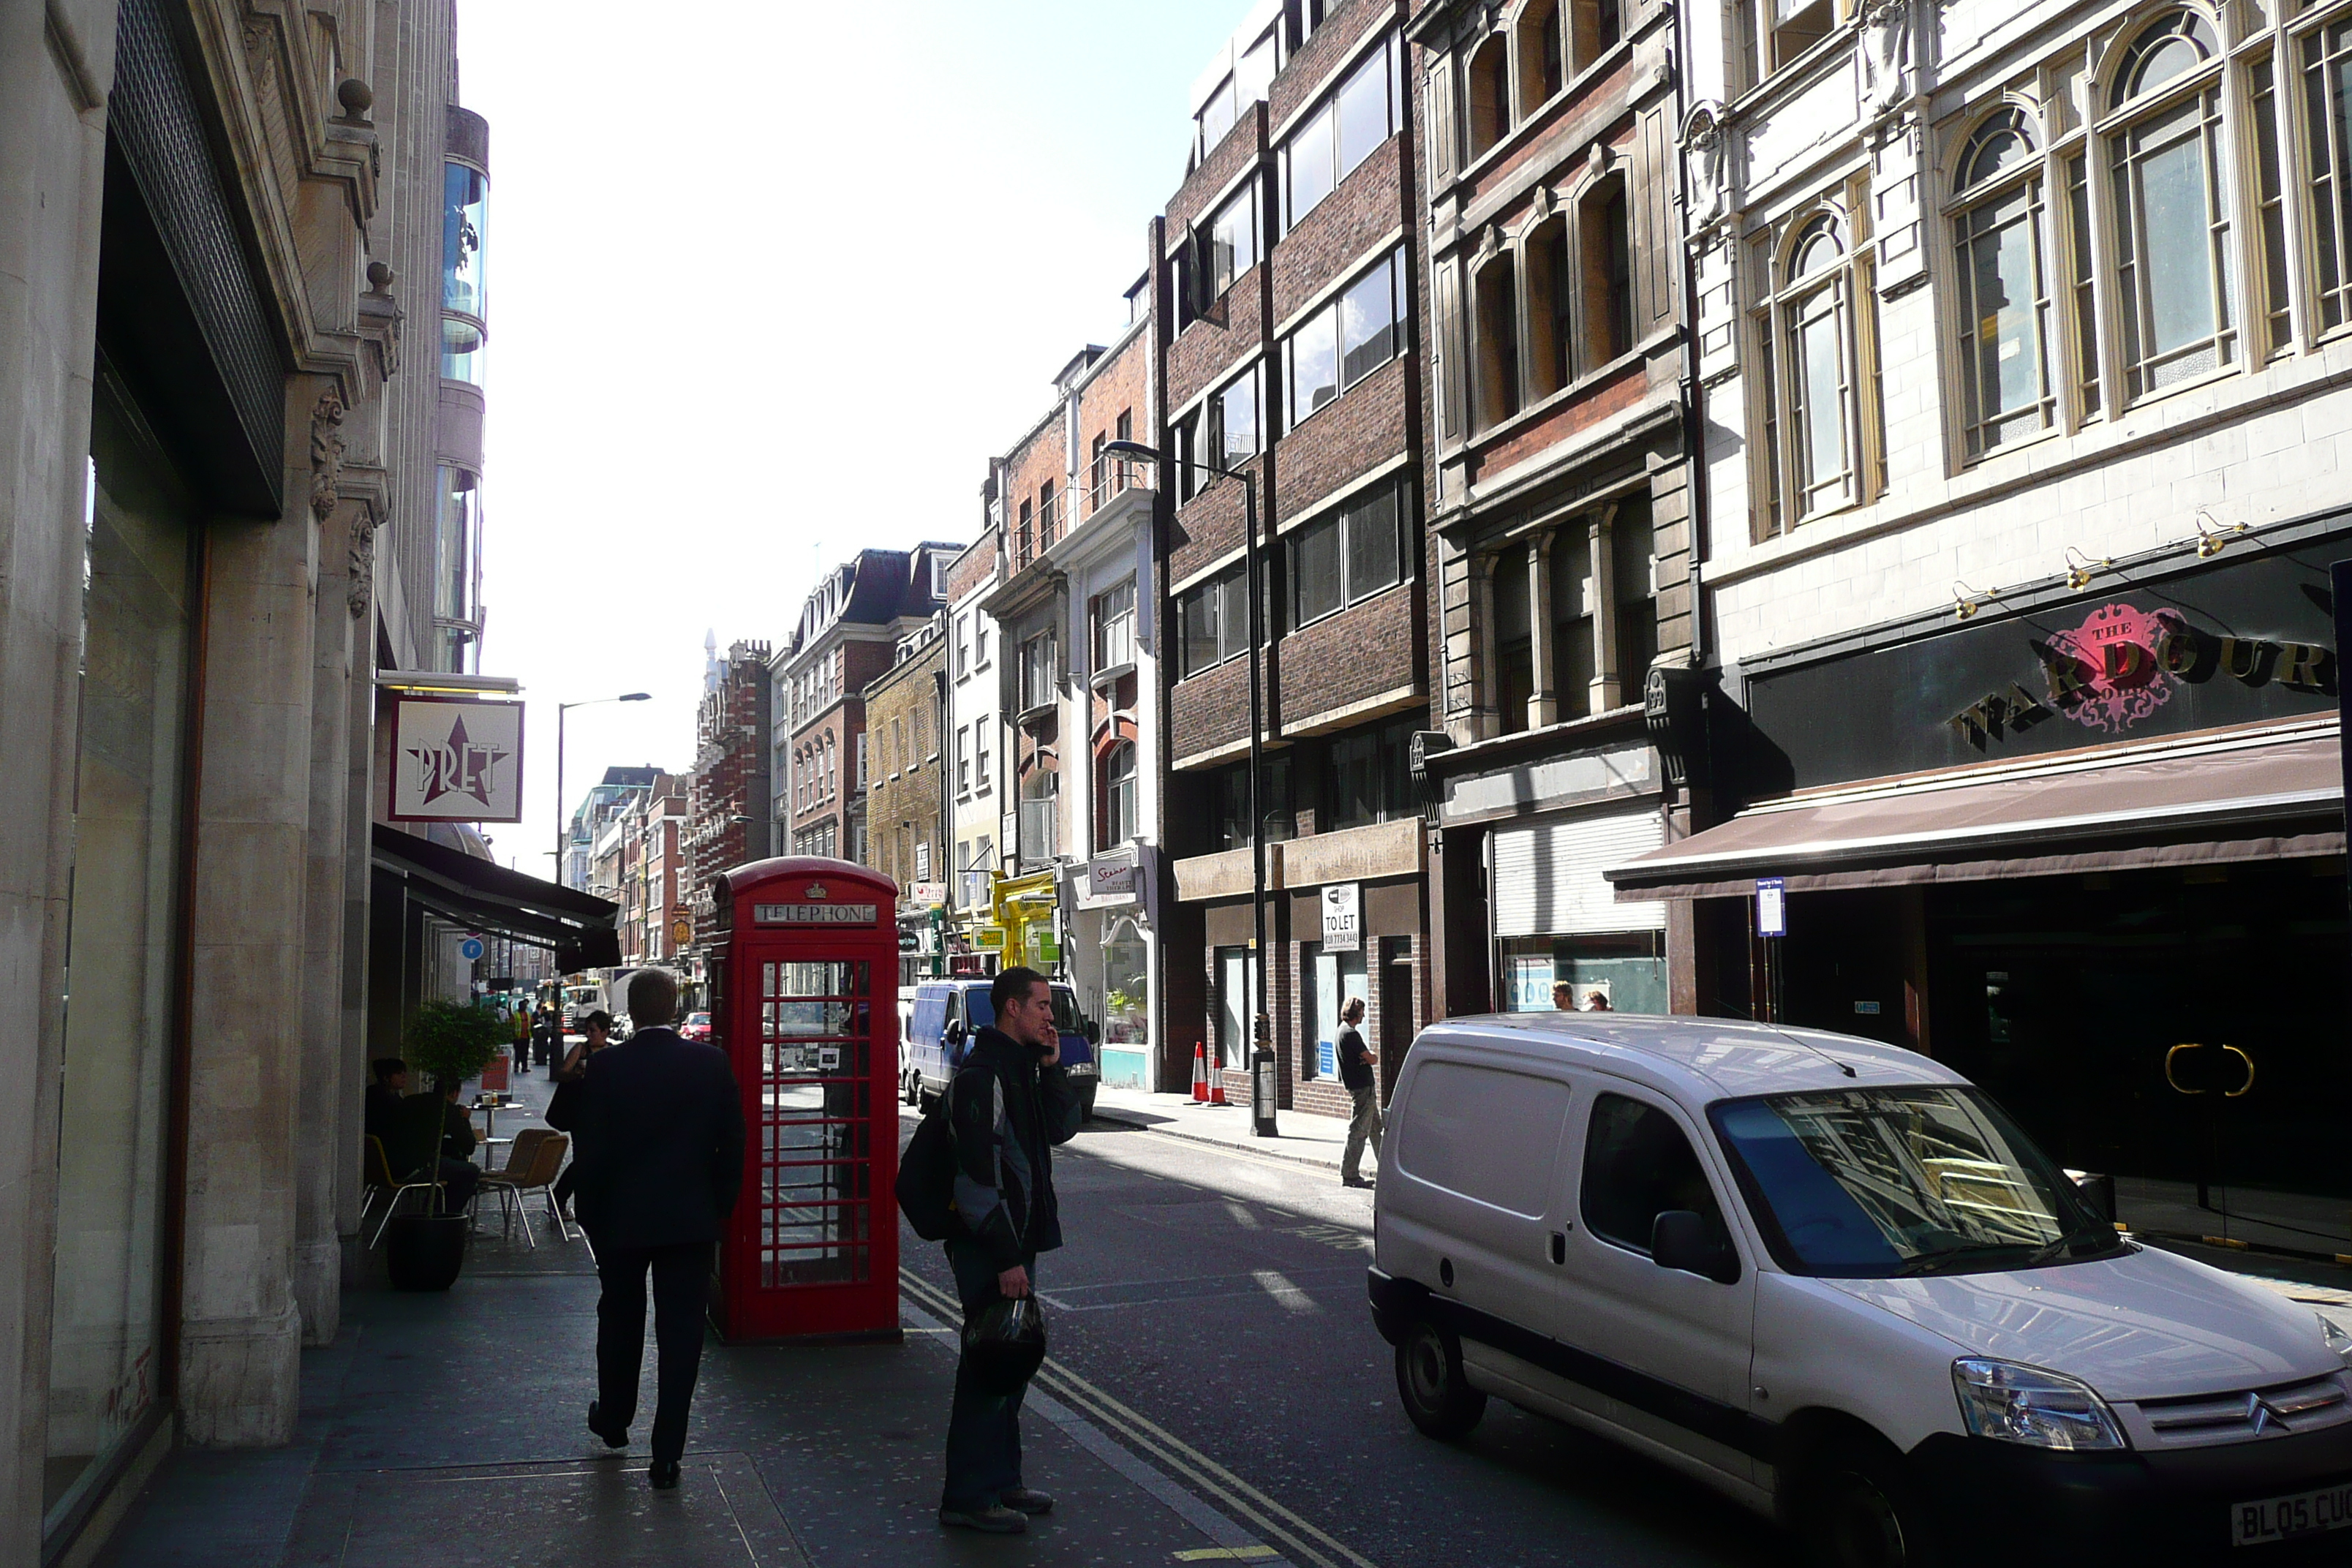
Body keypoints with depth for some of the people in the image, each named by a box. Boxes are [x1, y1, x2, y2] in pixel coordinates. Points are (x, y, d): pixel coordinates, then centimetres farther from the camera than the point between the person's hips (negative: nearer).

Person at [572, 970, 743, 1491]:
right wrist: (721, 1208, 8)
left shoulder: (603, 1067, -11)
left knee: (620, 1320, 21)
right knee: (680, 1332, 4)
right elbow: (732, 1144, -4)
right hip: (692, 1219, 0)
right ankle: (667, 1455, 5)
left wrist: (590, 1214, 5)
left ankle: (613, 1419, 40)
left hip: (621, 1218, 1)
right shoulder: (712, 1063, -8)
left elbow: (590, 1150, -7)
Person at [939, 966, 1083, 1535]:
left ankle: (1001, 1480, 27)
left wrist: (1052, 1067, 0)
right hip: (989, 1248, -10)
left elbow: (1060, 1128, 12)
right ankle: (968, 1496, 6)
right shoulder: (980, 1076, -17)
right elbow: (978, 1174, -22)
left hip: (1015, 1241, 10)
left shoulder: (1024, 1067, 13)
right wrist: (1006, 1257, -22)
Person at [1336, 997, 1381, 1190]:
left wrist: (1367, 1057, -6)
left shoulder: (1342, 1031, 14)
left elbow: (1366, 1057, 14)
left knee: (1375, 1128, 18)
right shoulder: (1351, 1034, -17)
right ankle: (1349, 1175, -5)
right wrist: (1373, 1057, 3)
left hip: (1361, 1087, 11)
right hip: (1364, 1088, -11)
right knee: (1359, 1131, -7)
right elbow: (1371, 1059, -18)